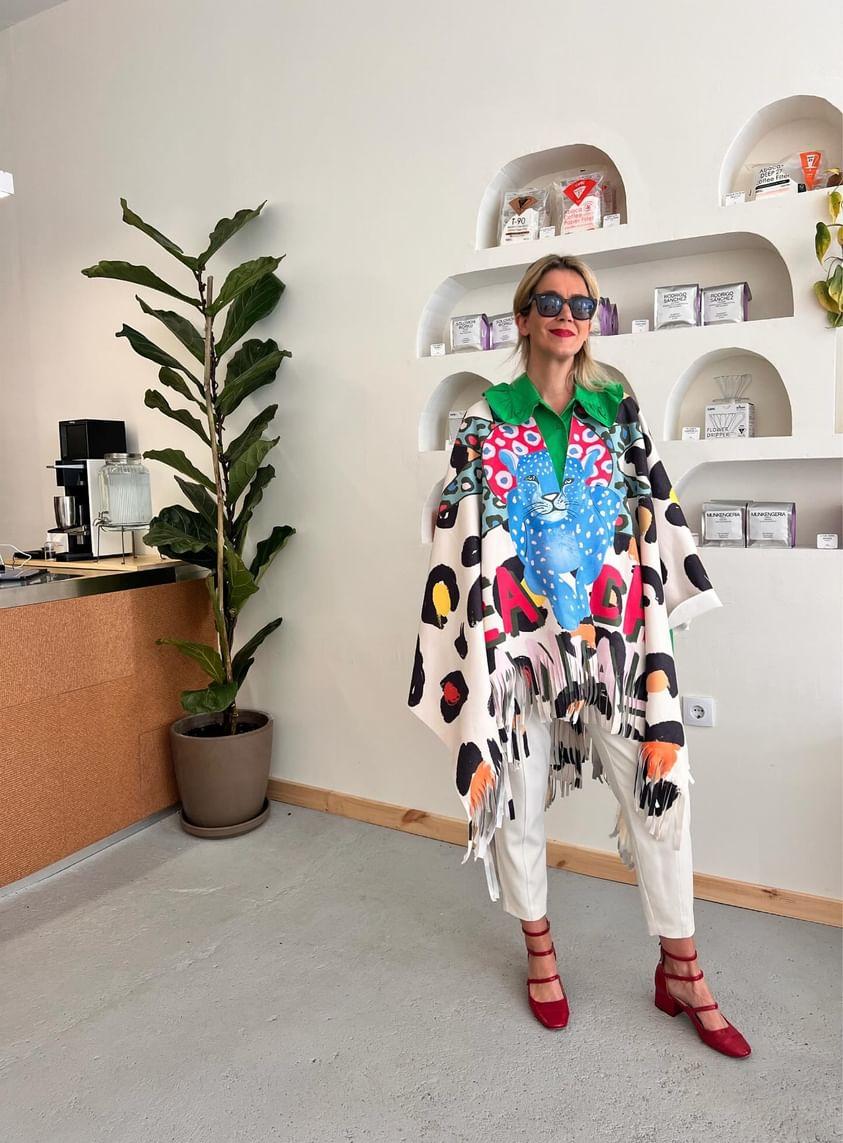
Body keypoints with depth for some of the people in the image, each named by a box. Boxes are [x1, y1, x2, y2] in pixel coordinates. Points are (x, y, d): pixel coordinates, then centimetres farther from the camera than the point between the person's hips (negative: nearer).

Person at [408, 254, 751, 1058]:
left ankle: (681, 971, 23)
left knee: (659, 785, 1)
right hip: (519, 637, -1)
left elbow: (656, 520, 7)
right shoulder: (486, 421, 1)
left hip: (611, 637, 2)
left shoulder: (620, 412, 7)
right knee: (516, 790, 9)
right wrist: (475, 657, -7)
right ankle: (539, 952, 33)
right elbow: (463, 540, -2)